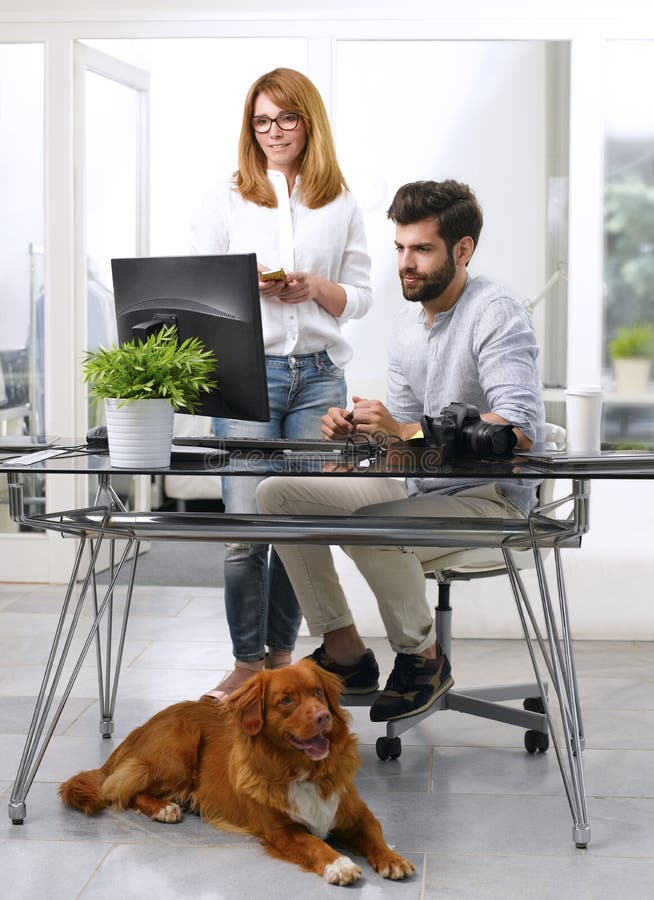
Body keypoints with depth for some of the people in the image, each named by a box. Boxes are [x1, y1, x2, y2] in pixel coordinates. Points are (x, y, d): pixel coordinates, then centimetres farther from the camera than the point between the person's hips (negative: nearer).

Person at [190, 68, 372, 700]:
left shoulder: (341, 205, 11)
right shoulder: (225, 200, 9)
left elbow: (360, 296, 11)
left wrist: (315, 287, -9)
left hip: (320, 374, 2)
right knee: (247, 521, -7)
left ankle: (281, 654, 14)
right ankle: (247, 662, 3)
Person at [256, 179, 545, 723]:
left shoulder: (495, 315, -16)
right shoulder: (409, 323, 11)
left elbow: (521, 427, -29)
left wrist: (407, 432, -29)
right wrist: (359, 431, -7)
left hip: (488, 497, -9)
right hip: (415, 488, 9)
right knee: (279, 493, -1)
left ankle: (423, 658, -7)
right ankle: (345, 654, 5)